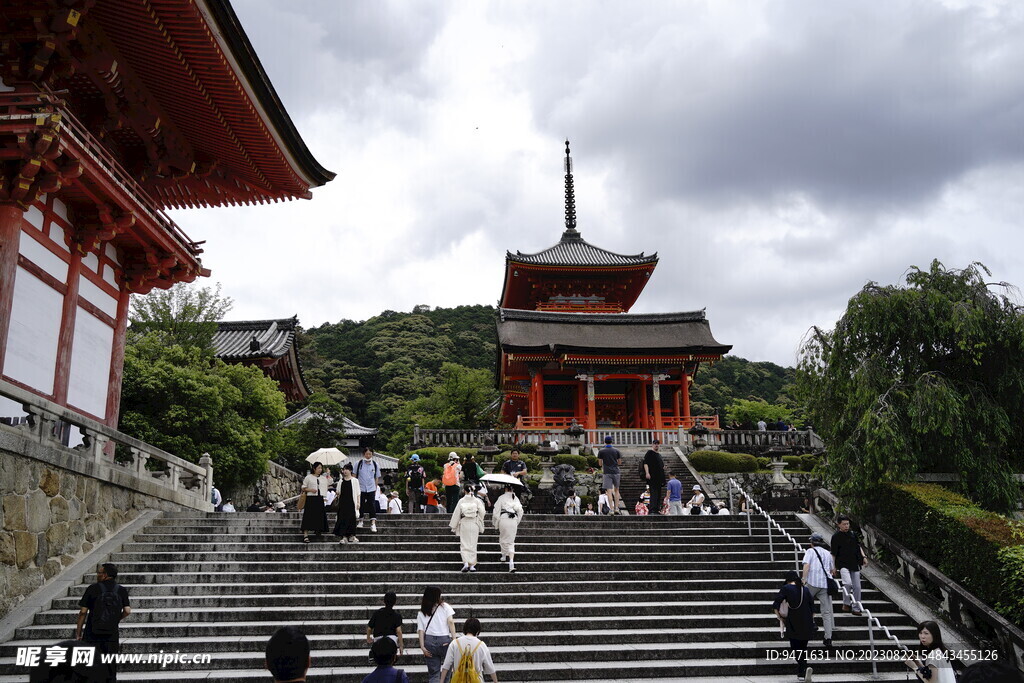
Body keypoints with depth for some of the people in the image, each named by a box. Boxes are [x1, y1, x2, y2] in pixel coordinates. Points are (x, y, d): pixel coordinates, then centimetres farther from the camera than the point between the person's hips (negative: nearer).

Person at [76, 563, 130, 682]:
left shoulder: (93, 589, -3)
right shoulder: (122, 590, 2)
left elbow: (83, 612, -5)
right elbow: (127, 611, -6)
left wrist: (78, 633, 2)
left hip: (92, 633, -2)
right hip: (112, 634, 2)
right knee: (111, 666, 11)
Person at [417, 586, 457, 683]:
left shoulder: (421, 612, 12)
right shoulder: (445, 606, 7)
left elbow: (420, 630, 1)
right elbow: (450, 622, -5)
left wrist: (422, 647, -3)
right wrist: (454, 639, -8)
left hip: (429, 642, 2)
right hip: (445, 641, -2)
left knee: (433, 673, 7)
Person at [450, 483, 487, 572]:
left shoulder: (461, 501, -3)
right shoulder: (477, 501, -4)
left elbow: (456, 514, 0)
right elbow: (482, 512, -5)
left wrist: (453, 526, 9)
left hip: (464, 524, 0)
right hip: (474, 525, 0)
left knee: (464, 545, 6)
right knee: (473, 544, 9)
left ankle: (465, 563, -12)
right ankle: (472, 565, 11)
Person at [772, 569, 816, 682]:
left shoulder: (786, 589, -4)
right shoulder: (805, 589, 7)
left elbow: (775, 605, -11)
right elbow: (812, 607, 10)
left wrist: (780, 617, 1)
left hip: (793, 624, -4)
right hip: (807, 624, 4)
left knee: (795, 648, 2)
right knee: (803, 647, 15)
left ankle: (805, 668, -19)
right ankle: (801, 673, 17)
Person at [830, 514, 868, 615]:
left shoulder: (853, 534, 8)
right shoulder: (836, 537, -5)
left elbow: (858, 546, 19)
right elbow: (833, 554, -3)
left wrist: (864, 557, 6)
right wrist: (833, 566, -3)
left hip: (855, 564, 5)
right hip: (843, 564, -5)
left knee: (857, 587, 4)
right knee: (848, 583, -24)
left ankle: (856, 609, 16)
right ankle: (846, 603, -3)